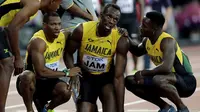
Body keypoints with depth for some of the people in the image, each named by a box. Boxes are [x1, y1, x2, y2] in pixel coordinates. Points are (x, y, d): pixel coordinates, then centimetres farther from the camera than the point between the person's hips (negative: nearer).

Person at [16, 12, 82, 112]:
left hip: (48, 81, 5)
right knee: (28, 76, -39)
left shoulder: (63, 37, -5)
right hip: (31, 81, -5)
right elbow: (41, 71, -32)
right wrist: (66, 73, -24)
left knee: (66, 91, -24)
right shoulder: (38, 41, -25)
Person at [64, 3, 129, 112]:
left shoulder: (120, 40, -22)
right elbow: (68, 53, -2)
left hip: (106, 76, -1)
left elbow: (118, 76, -22)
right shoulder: (82, 30, -20)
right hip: (85, 75, 1)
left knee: (111, 95, -28)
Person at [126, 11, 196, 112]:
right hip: (167, 79, 9)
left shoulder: (167, 41, -26)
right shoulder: (147, 41, 0)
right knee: (130, 81, 1)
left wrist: (143, 73, -28)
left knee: (158, 80, -40)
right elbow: (137, 52, 24)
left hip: (186, 81, -9)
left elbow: (166, 67, -41)